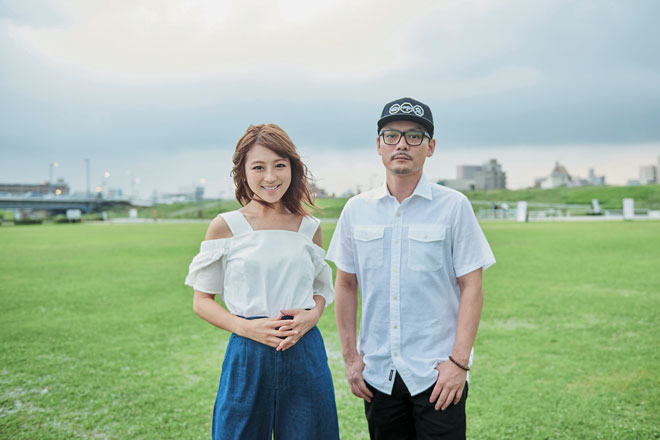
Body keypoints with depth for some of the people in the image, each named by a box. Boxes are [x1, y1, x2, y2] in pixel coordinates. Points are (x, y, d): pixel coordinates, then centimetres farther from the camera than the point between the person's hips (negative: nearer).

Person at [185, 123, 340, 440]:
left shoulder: (309, 228, 5)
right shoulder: (225, 227, -2)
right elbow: (202, 301, 2)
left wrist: (313, 314, -6)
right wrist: (245, 327, -14)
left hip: (305, 352, 2)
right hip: (248, 354, -2)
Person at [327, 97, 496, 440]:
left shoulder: (454, 206, -4)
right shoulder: (356, 209, 4)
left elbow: (471, 287, -5)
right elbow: (345, 285, 8)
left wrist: (459, 361, -10)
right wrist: (350, 357, 5)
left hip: (436, 373, -2)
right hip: (377, 373, 3)